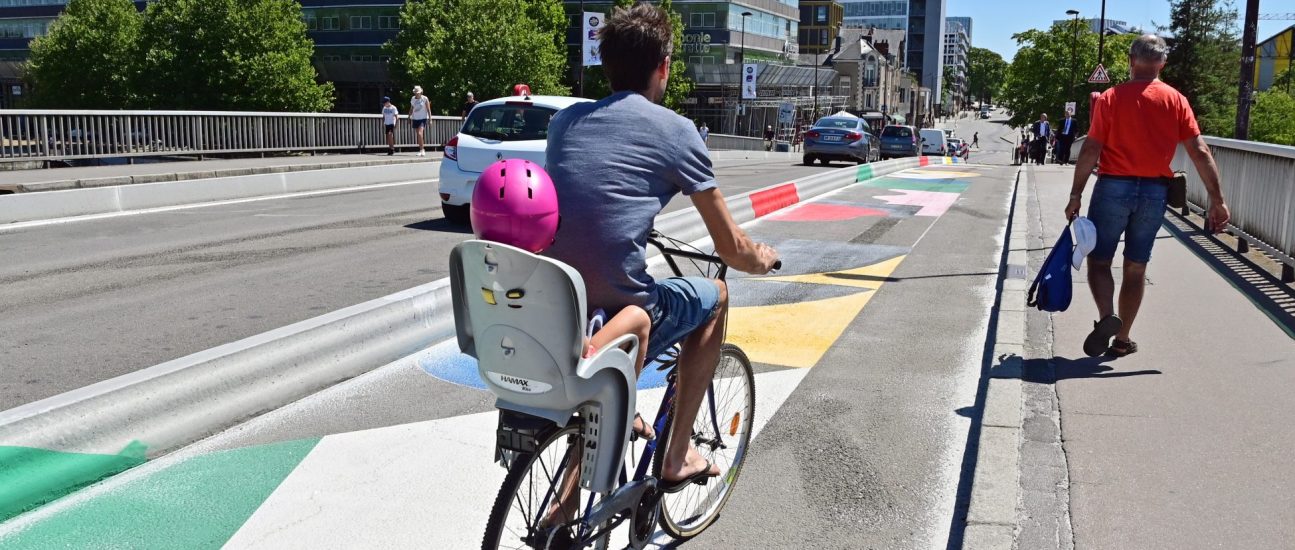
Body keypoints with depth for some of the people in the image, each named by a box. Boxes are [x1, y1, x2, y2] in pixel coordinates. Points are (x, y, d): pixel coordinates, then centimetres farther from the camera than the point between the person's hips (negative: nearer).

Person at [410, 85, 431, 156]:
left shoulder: (425, 99, -4)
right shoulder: (413, 99, 9)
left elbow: (428, 109, -4)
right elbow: (411, 109, 18)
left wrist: (430, 119, -9)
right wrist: (409, 118, 16)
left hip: (423, 118, -5)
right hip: (415, 119, 5)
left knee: (420, 133, -20)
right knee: (418, 134, 7)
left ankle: (422, 150, -18)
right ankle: (421, 150, 15)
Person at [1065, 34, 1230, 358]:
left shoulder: (1110, 98, -4)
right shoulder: (1176, 101, 0)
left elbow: (1091, 151, -9)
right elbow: (1200, 152, -4)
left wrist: (1076, 194, -3)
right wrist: (1217, 200, 0)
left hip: (1113, 187, -2)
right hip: (1154, 192, 2)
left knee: (1099, 260, 7)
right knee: (1136, 267, 11)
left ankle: (1106, 315, -19)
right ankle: (1122, 339, 17)